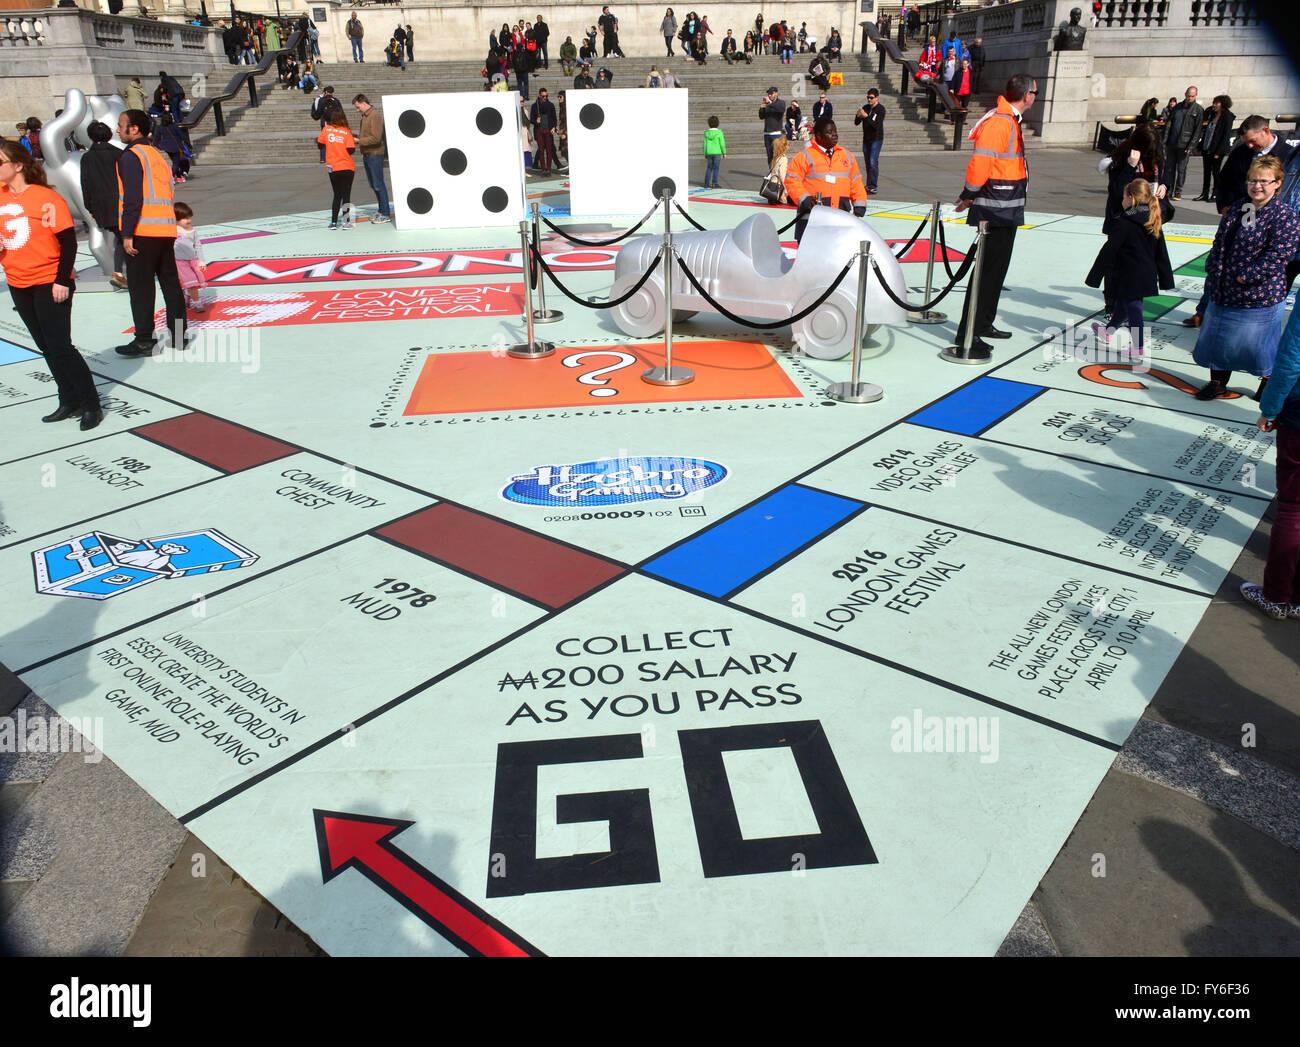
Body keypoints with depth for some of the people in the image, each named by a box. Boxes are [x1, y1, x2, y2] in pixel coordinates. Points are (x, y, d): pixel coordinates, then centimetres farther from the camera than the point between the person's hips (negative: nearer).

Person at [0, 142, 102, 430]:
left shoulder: (46, 198, -13)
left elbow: (68, 241, -13)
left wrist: (62, 280, -16)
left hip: (50, 284, -7)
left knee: (60, 346, -7)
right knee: (47, 348, 11)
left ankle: (91, 405, 4)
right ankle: (69, 401, 20)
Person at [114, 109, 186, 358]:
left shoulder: (131, 155, -7)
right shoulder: (158, 155, 17)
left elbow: (132, 198, -15)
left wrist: (127, 234, -13)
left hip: (143, 233, -7)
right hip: (166, 230, 8)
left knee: (140, 286, -1)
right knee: (170, 283, 11)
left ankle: (144, 341, 2)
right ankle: (178, 337, 16)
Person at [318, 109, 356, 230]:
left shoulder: (327, 129, 1)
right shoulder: (346, 131, -6)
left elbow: (320, 144, 11)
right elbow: (351, 150, -13)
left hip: (333, 168, 3)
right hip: (347, 168, -3)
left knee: (337, 195, 13)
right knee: (346, 195, 2)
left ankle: (333, 222, 9)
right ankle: (346, 222, -2)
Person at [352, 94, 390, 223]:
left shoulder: (375, 115, -13)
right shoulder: (365, 116, 17)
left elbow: (376, 138, -21)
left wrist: (358, 140, -17)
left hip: (375, 154, -10)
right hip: (367, 154, 10)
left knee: (378, 184, -8)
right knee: (373, 185, 12)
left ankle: (386, 214, -4)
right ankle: (381, 211, 19)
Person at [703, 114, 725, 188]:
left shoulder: (706, 133, -1)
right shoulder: (719, 132, -10)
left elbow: (705, 144, 3)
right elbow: (722, 143, -9)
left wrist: (705, 154, 12)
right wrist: (724, 153, 0)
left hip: (709, 153, 4)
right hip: (717, 153, -4)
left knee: (709, 168, 12)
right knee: (716, 168, 1)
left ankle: (706, 183, 11)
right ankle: (714, 184, -1)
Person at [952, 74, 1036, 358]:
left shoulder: (1011, 120, 16)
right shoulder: (999, 122, -18)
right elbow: (981, 162, -23)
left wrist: (971, 195, 12)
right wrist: (970, 194, -10)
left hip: (1008, 209, 10)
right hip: (996, 209, -10)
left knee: (997, 267, 16)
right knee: (989, 268, -10)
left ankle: (984, 324, 27)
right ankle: (968, 334, -8)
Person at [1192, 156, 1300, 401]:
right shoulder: (1235, 212, 9)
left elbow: (1278, 255, -19)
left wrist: (1246, 276, -21)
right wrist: (1213, 268, 1)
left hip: (1260, 296, -6)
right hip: (1223, 293, 6)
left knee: (1260, 343, 6)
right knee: (1219, 338, 14)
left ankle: (1269, 381, 30)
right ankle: (1218, 381, 30)